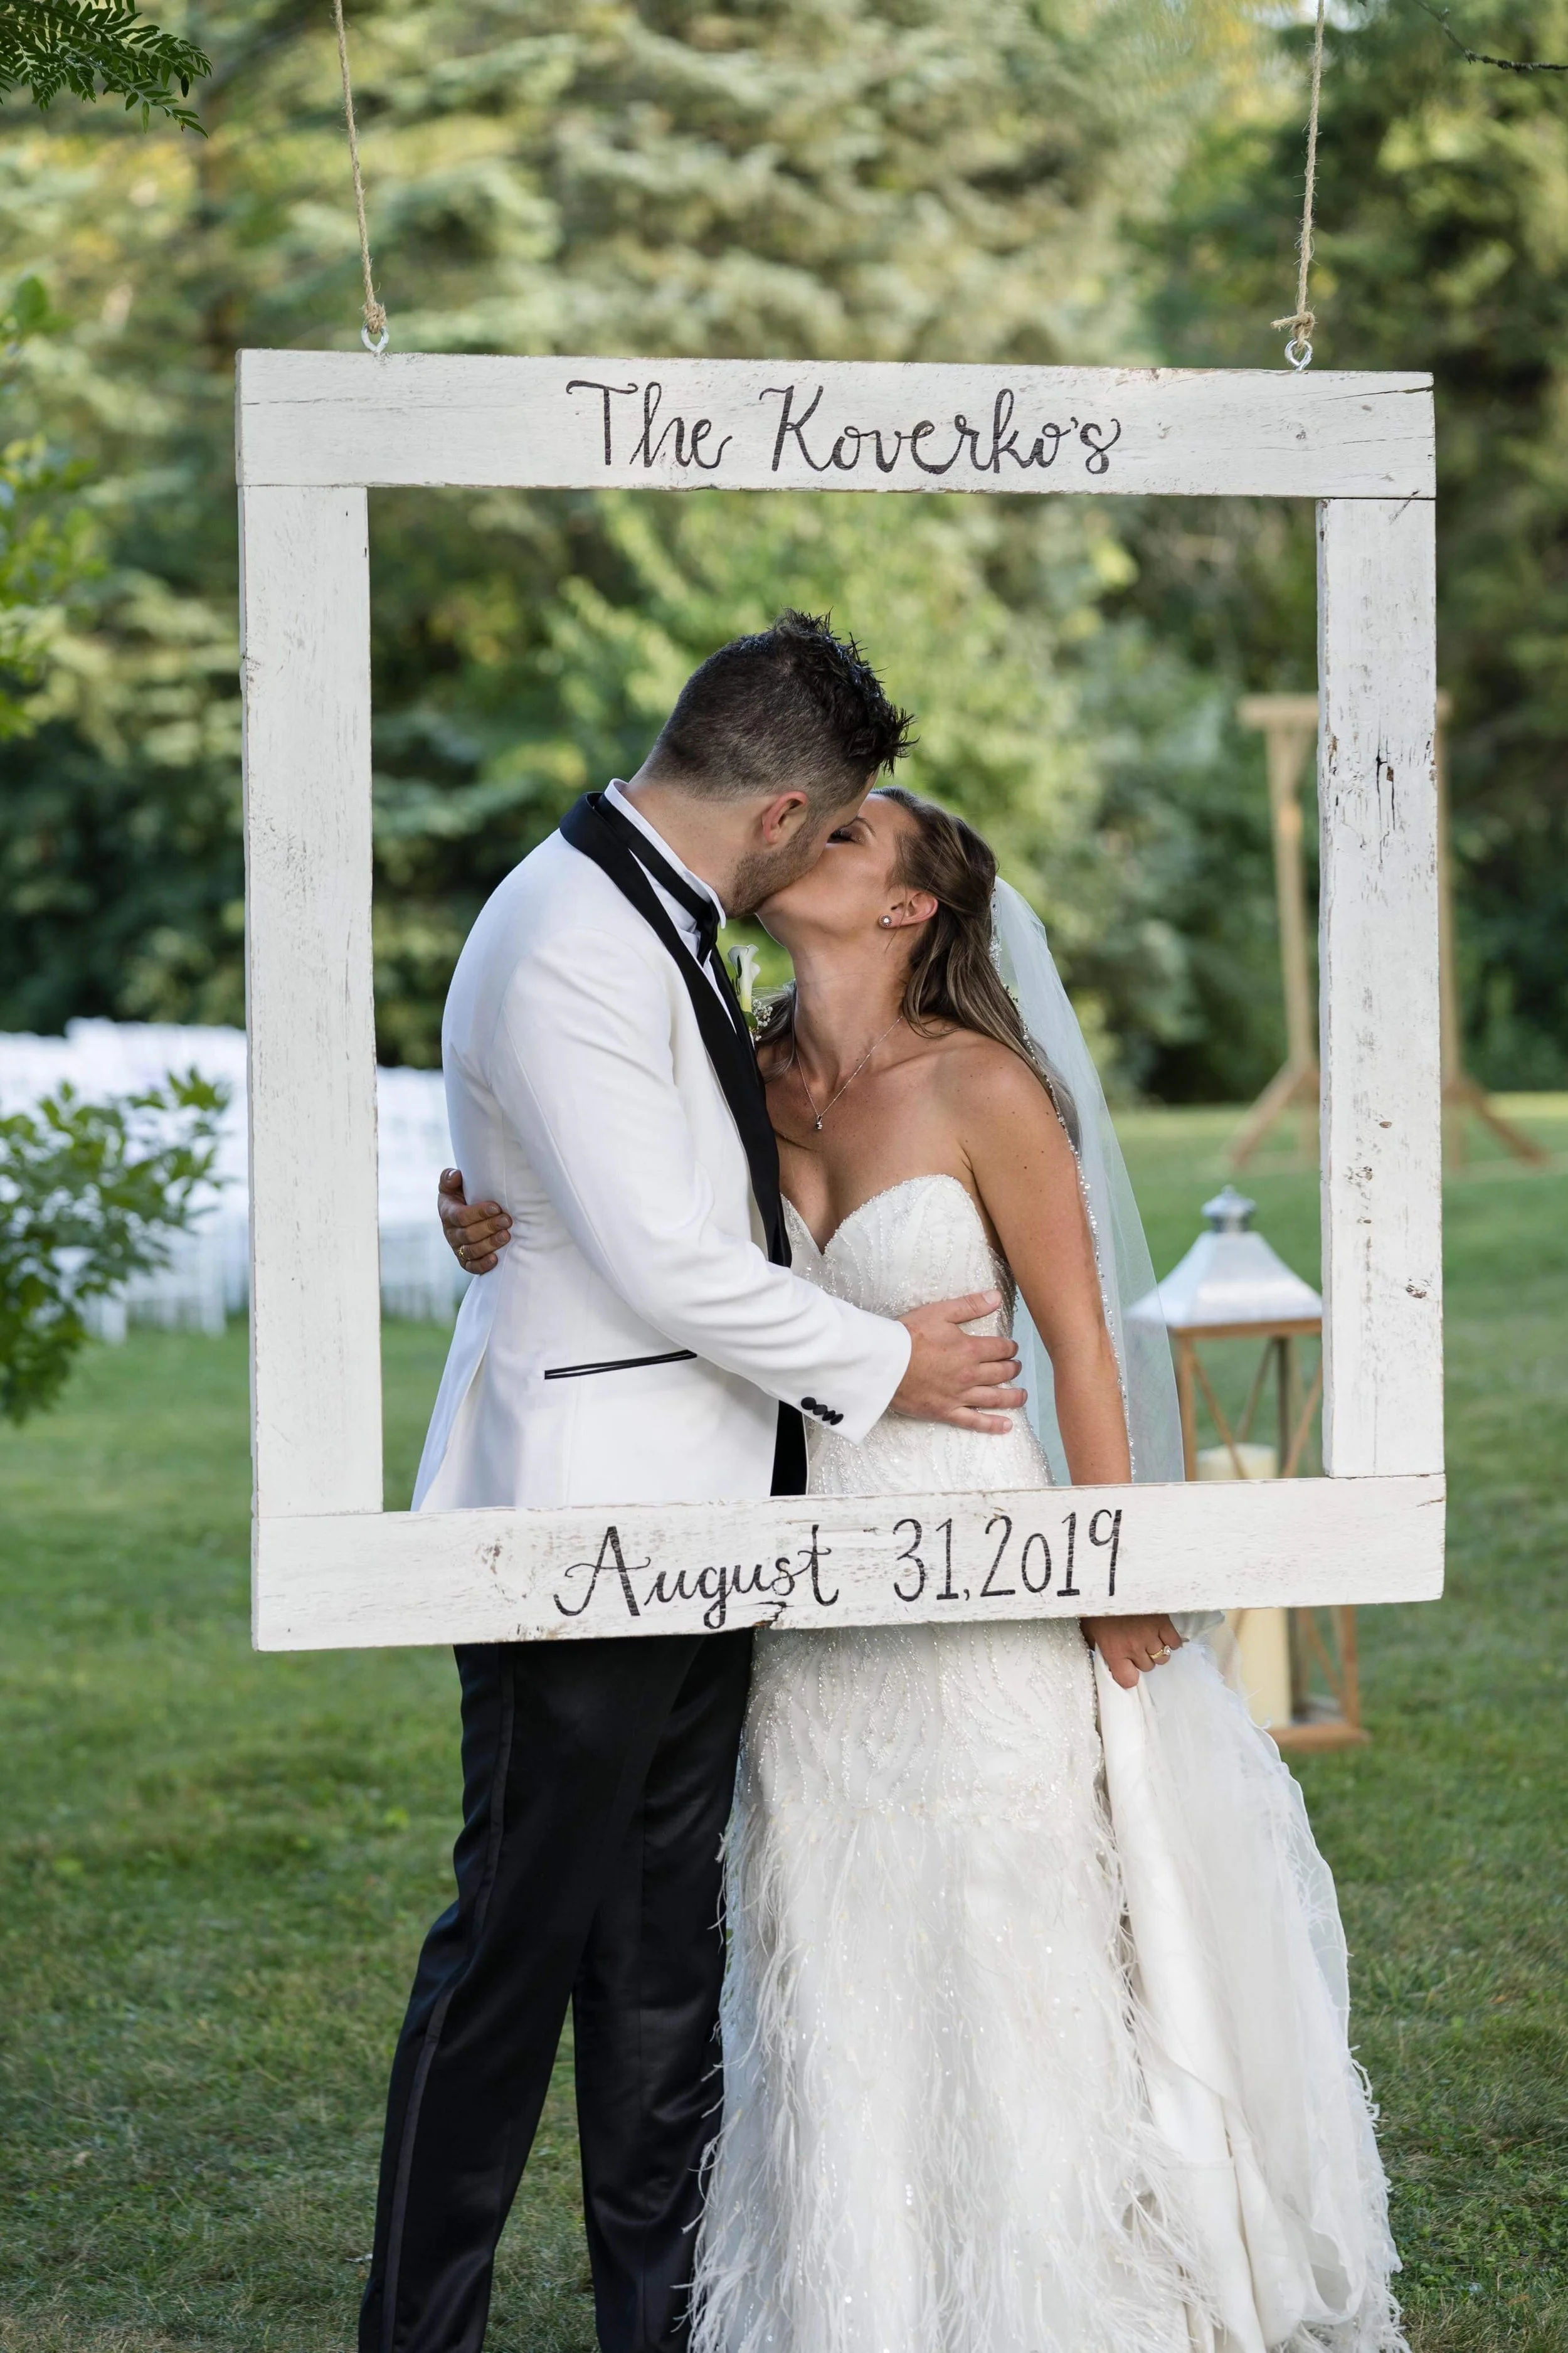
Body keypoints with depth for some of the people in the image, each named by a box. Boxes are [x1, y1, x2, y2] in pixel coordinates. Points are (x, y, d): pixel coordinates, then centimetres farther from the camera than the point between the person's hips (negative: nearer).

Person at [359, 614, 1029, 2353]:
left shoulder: (656, 922, 12)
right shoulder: (568, 951, -19)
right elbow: (670, 1265, -20)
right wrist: (880, 1365, -8)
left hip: (690, 1507, 9)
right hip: (585, 1511, -9)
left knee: (665, 1938, 13)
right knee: (519, 1935, -2)